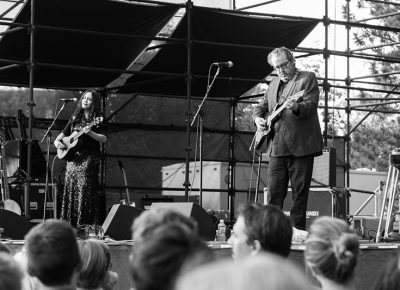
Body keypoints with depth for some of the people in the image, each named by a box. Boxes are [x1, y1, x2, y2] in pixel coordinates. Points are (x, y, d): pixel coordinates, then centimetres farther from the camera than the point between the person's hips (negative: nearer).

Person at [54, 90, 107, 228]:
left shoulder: (97, 118, 2)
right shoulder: (75, 118, 17)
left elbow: (104, 139, -11)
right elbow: (63, 134, 22)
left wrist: (90, 133, -26)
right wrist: (57, 142, 2)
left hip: (89, 157, -6)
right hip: (72, 157, 6)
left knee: (85, 190, -12)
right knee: (70, 189, 2)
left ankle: (85, 225, -13)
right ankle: (69, 224, 5)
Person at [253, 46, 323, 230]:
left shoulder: (308, 78, 1)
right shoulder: (273, 84, 20)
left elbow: (311, 105, -13)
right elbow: (261, 106, 30)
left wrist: (295, 107, -33)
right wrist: (258, 118, 8)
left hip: (301, 146, -5)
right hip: (276, 147, 5)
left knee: (299, 192, -1)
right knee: (274, 193, 3)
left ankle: (297, 230, 4)